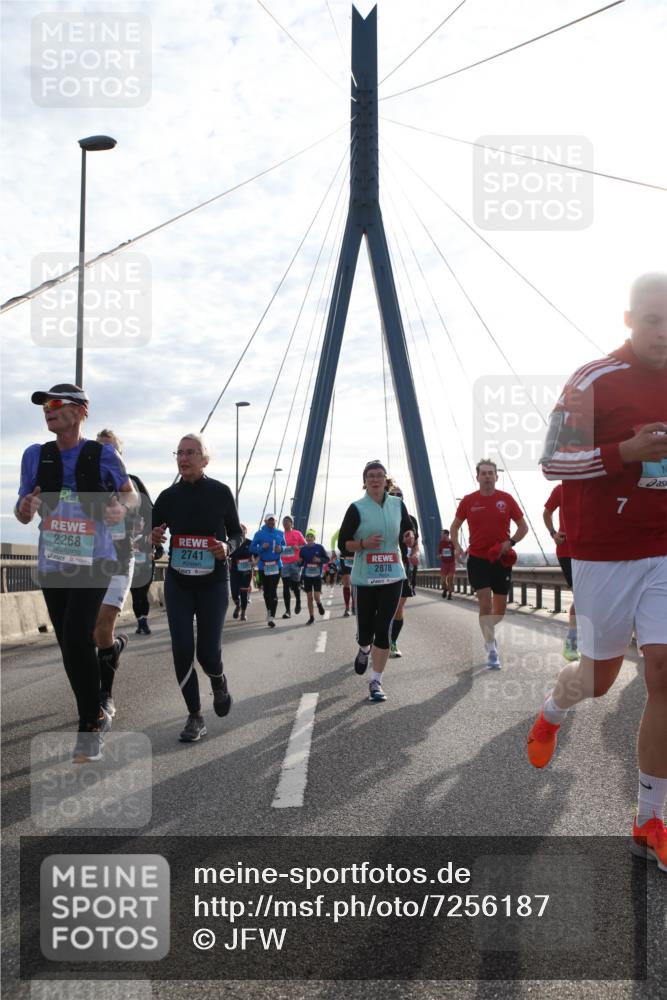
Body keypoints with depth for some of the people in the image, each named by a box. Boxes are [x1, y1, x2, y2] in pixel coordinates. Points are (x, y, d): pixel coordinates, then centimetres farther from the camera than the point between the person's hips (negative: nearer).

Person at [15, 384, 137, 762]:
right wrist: (26, 508, -17)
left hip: (93, 562, -4)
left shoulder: (103, 454, -7)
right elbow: (23, 515, 7)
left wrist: (121, 508, -14)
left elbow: (131, 494, 8)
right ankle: (97, 715, 33)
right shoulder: (35, 455, 2)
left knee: (77, 639, -18)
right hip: (52, 564, 5)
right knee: (71, 646, 12)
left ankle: (90, 727, -3)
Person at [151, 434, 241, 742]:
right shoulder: (168, 496, 2)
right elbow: (152, 537, 8)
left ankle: (219, 682, 32)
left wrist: (228, 547, -17)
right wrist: (153, 538, -16)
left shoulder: (221, 492, -3)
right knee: (182, 650, -5)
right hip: (178, 581, 2)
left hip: (213, 582, -2)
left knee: (208, 652, -4)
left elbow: (237, 534, 5)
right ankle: (195, 717, 9)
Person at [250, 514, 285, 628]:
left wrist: (281, 548, -6)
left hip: (276, 565, 0)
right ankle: (269, 611, 33)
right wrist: (262, 547, -17)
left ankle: (272, 616, -10)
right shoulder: (259, 534, -1)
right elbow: (252, 548, 0)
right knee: (266, 590, 10)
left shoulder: (280, 533, 6)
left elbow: (284, 546, 17)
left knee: (273, 591, -8)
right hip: (263, 565, 0)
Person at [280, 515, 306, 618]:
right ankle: (287, 610, -1)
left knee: (295, 585, 7)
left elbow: (305, 546, 5)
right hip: (284, 564, 1)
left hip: (295, 563, -1)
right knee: (286, 587, -3)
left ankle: (298, 603, 36)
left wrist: (298, 547, -13)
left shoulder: (297, 533, 3)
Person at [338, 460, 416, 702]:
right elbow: (343, 544, -3)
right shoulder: (357, 508, -5)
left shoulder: (397, 504, 5)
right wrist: (364, 543, -21)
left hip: (392, 576, 2)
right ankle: (364, 650, 42)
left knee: (383, 630, -4)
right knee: (365, 631, 5)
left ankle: (376, 682, 6)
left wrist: (409, 536, -5)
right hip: (364, 578, -2)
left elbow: (408, 529, 18)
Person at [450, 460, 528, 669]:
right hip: (477, 558, -1)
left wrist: (510, 543, -12)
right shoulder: (468, 501, 0)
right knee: (485, 604, -10)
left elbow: (523, 527, 4)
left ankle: (488, 633, 39)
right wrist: (456, 546, -4)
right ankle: (492, 651, -6)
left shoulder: (506, 499, -1)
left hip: (502, 559, 2)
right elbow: (454, 526, 12)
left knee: (500, 608, 10)